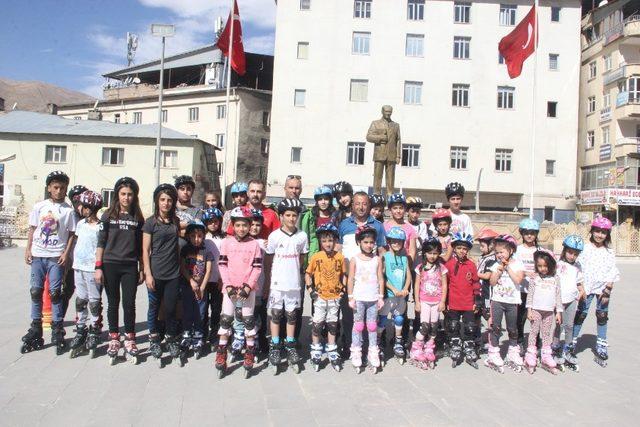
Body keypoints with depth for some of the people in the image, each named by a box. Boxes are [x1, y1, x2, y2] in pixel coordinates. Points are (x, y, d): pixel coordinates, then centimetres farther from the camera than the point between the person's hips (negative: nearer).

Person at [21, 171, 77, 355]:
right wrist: (28, 249, 5)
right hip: (37, 255, 3)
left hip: (56, 257, -3)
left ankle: (57, 333, 8)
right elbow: (32, 229, 11)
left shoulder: (68, 210, -1)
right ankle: (35, 331, 17)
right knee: (36, 291, 6)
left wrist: (66, 253, -7)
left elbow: (72, 234, 0)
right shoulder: (39, 206, 6)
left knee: (55, 293, 0)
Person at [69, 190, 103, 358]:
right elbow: (76, 243, 17)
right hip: (79, 267, 7)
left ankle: (94, 334, 12)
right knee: (80, 300, 13)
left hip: (92, 269, -7)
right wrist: (72, 262, 14)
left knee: (94, 302, 2)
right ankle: (80, 332, 24)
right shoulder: (80, 224, 9)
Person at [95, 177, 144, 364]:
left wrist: (142, 269, 6)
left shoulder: (138, 218, 6)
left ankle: (129, 340, 14)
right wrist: (98, 267, -4)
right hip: (110, 265, 0)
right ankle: (114, 340, 18)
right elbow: (101, 243, 1)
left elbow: (140, 247, 8)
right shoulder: (108, 216, 2)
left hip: (130, 266, 1)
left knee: (129, 303, 1)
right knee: (113, 303, 8)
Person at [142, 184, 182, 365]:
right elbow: (145, 250, -6)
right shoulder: (150, 222, -5)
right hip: (156, 273, -3)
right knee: (154, 307, 10)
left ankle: (171, 339, 22)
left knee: (170, 308, 7)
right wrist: (148, 274, -10)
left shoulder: (176, 221, 7)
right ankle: (154, 340, 25)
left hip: (173, 273, 3)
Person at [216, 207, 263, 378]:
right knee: (225, 320, 4)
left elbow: (257, 267, -3)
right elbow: (223, 265, -1)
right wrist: (228, 286, -10)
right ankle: (221, 354, 14)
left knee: (249, 320, 6)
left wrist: (248, 286, -12)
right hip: (230, 288, 1)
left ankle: (250, 354, 16)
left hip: (248, 288, -1)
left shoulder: (254, 244, -1)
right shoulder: (226, 242, 1)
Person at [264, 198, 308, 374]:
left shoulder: (302, 236, 0)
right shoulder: (274, 236, -5)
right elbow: (269, 260, 2)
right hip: (277, 283, -2)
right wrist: (269, 279, 1)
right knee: (276, 315, 6)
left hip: (294, 283, 2)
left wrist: (293, 270, 6)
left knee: (292, 316, 10)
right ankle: (275, 347, 17)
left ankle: (290, 346, 22)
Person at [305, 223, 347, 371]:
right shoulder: (316, 257, -8)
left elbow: (343, 274, 8)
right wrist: (310, 289, -9)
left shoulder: (340, 257, -3)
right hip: (320, 297, -2)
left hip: (335, 297, 2)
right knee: (317, 324, 5)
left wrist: (343, 288, -1)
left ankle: (332, 353, 26)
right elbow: (308, 274, 0)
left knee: (332, 325, 13)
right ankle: (316, 352, 20)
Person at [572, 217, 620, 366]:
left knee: (602, 317, 8)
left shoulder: (609, 252, 4)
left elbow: (612, 272, 2)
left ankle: (601, 348, 18)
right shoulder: (585, 249, -2)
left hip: (603, 288, 2)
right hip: (586, 287, -2)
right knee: (580, 315, -1)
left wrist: (608, 289, -8)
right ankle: (572, 342, 9)